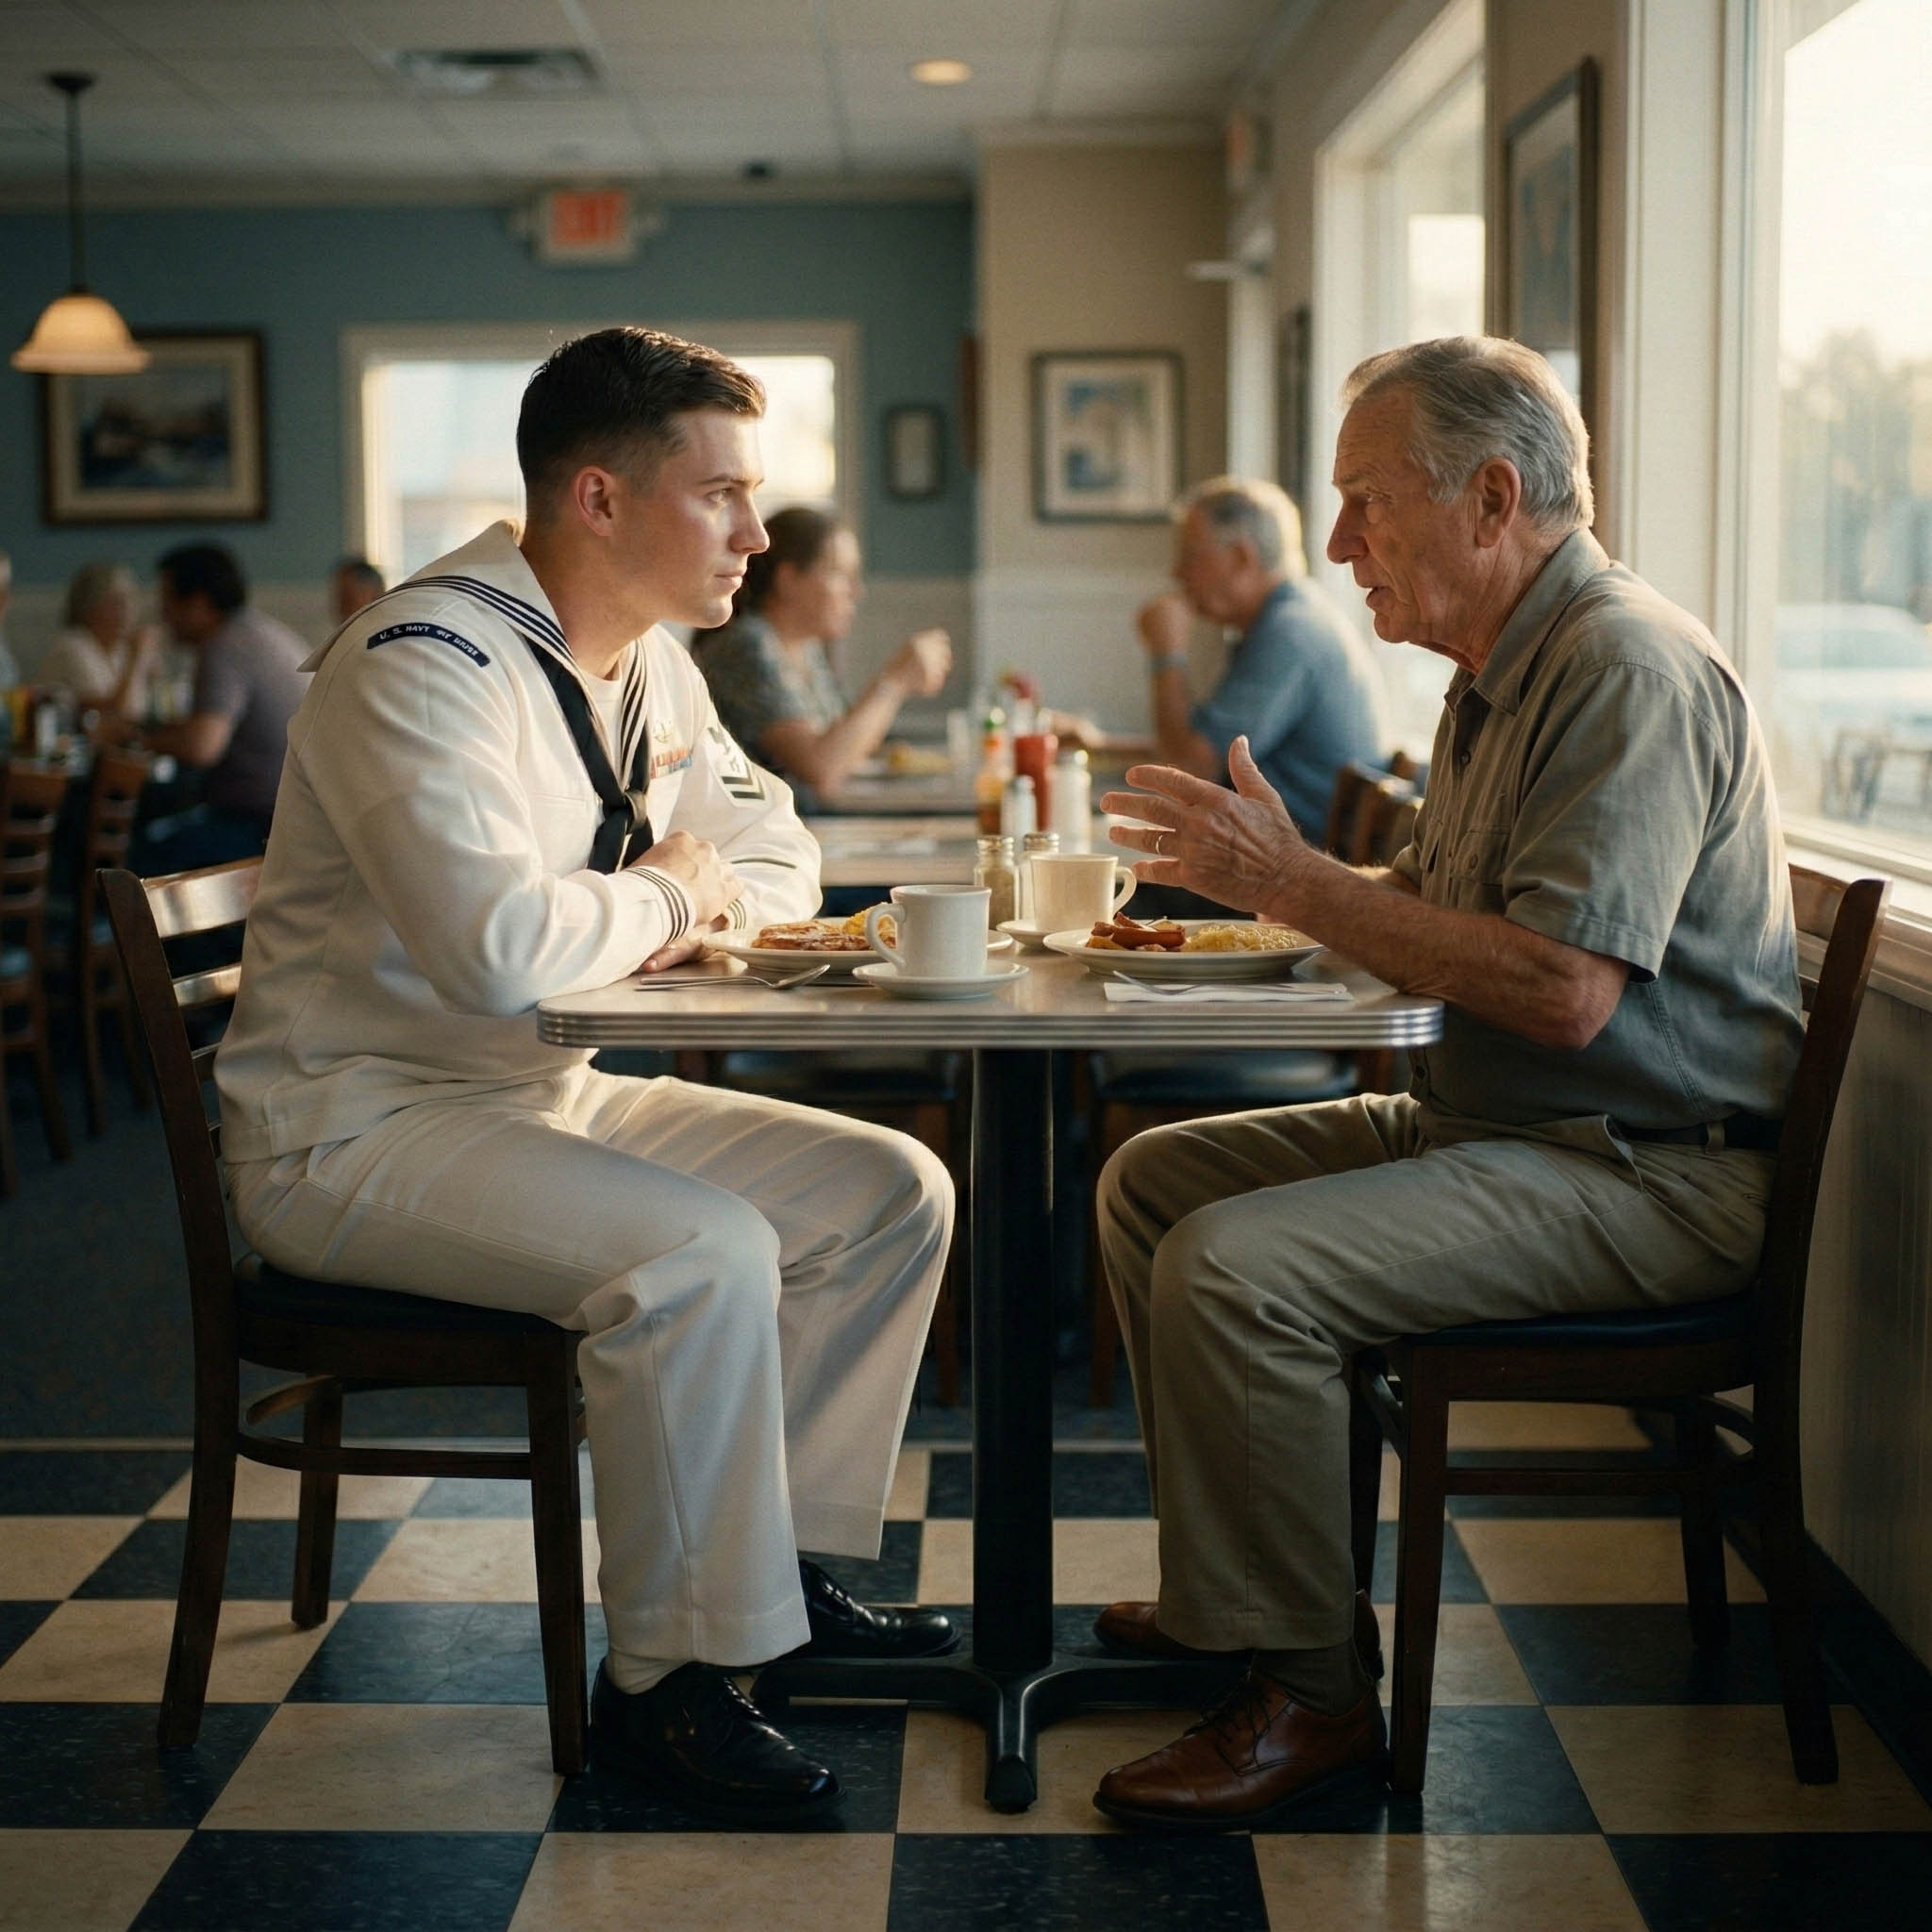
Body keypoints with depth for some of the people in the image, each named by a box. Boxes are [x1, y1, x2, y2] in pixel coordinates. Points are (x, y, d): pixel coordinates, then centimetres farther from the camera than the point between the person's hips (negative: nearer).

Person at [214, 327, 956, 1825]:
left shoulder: (647, 665, 8)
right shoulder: (426, 664, -21)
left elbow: (782, 859, 18)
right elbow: (499, 948, -35)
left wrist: (704, 899, -6)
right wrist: (665, 894, -15)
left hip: (545, 1096, 9)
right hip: (357, 1127, -9)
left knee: (895, 1191, 1)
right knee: (700, 1252, -32)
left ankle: (780, 1561, 12)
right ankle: (668, 1676, -14)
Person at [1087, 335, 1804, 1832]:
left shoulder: (1627, 669, -19)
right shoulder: (1501, 674, 16)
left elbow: (1562, 988, -28)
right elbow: (1426, 920, 19)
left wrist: (1293, 882, -22)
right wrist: (1248, 874, 3)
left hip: (1646, 1172, -11)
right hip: (1486, 1126, 11)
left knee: (1233, 1269, -26)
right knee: (1152, 1179, 11)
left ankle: (1308, 1691, -11)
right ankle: (1230, 1584, 18)